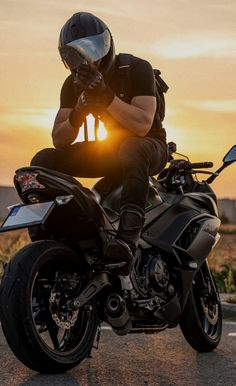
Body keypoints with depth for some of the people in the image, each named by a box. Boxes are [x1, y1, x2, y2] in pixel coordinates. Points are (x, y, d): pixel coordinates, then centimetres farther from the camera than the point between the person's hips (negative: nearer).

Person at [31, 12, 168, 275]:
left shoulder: (137, 69, -16)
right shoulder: (74, 83, 0)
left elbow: (142, 124, -28)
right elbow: (59, 141, -4)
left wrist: (105, 95, -37)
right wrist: (78, 114, -25)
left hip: (150, 145, -6)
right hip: (112, 148, 6)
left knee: (131, 151, -43)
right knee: (43, 161, -12)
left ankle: (127, 238, -56)